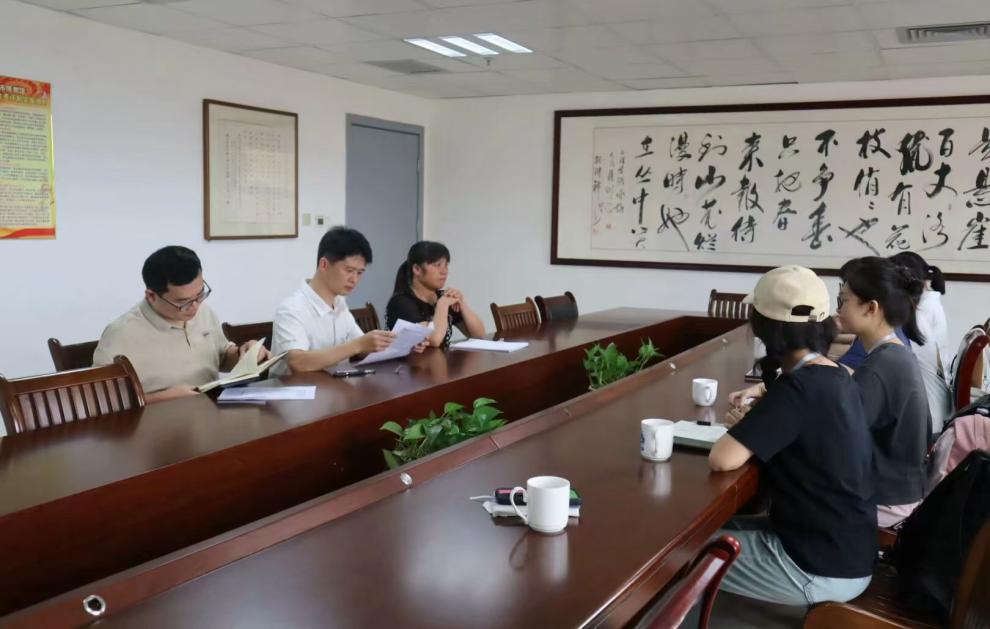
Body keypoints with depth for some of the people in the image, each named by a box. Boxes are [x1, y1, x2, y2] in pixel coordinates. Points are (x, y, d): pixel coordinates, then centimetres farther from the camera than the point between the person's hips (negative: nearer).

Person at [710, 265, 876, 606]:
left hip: (822, 569, -8)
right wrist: (764, 398, 8)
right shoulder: (834, 376, 3)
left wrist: (740, 425, -8)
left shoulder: (800, 387, -24)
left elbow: (722, 459, -29)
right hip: (846, 551, 8)